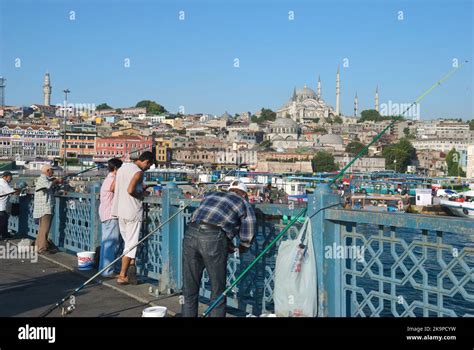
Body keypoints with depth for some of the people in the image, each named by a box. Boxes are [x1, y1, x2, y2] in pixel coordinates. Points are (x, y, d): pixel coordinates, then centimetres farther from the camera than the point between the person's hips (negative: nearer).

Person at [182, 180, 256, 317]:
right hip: (213, 239, -4)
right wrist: (240, 249, 40)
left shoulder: (211, 195, 30)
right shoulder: (244, 205, 18)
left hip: (190, 233, 4)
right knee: (217, 290, 11)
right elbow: (247, 239, 17)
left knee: (189, 288, 15)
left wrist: (228, 245, 35)